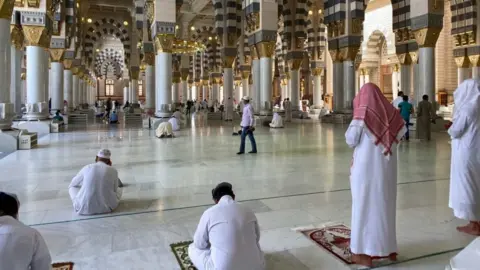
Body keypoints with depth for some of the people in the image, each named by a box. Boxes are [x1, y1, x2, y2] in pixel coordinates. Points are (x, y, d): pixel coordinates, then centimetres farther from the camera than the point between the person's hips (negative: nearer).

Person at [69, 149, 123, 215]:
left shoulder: (86, 168, 0)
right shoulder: (113, 170, -4)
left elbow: (74, 183, 19)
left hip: (84, 207, 1)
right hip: (107, 207, 0)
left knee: (72, 187, 29)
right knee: (118, 189, 28)